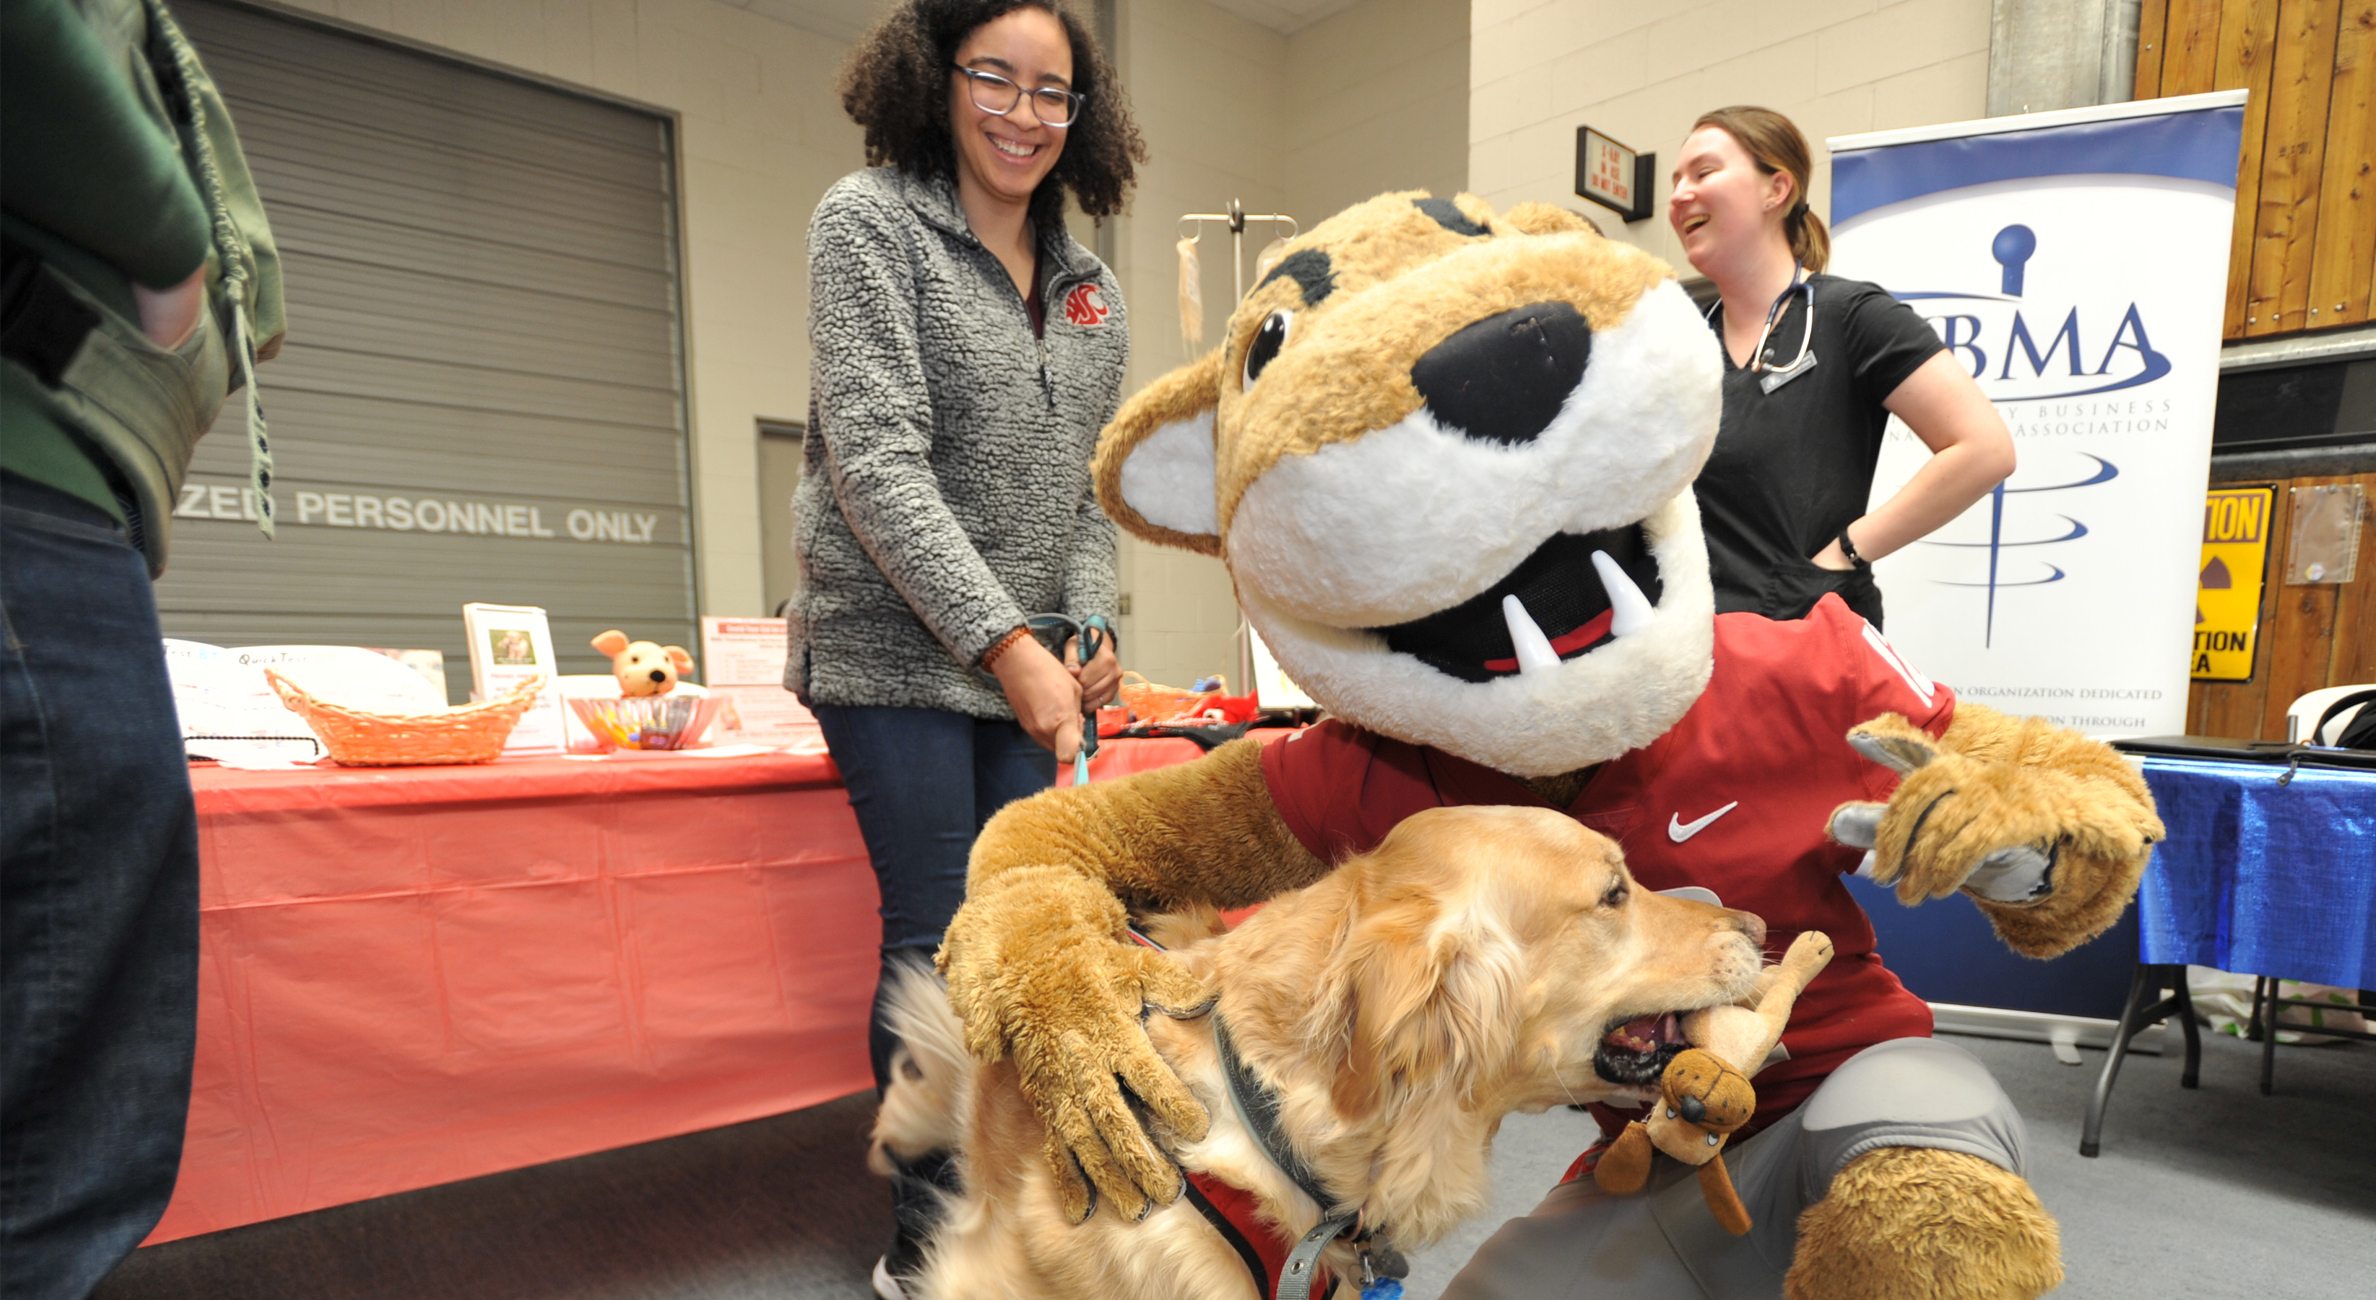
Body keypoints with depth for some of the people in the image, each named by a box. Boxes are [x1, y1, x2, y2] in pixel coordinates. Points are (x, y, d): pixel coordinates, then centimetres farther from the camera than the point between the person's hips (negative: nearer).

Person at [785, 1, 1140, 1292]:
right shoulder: (866, 220, -1)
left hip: (1035, 667, 5)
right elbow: (876, 460, -12)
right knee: (939, 942, -1)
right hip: (899, 655, -4)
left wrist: (1092, 628, -1)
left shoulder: (1092, 288, 14)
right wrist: (1005, 642, -18)